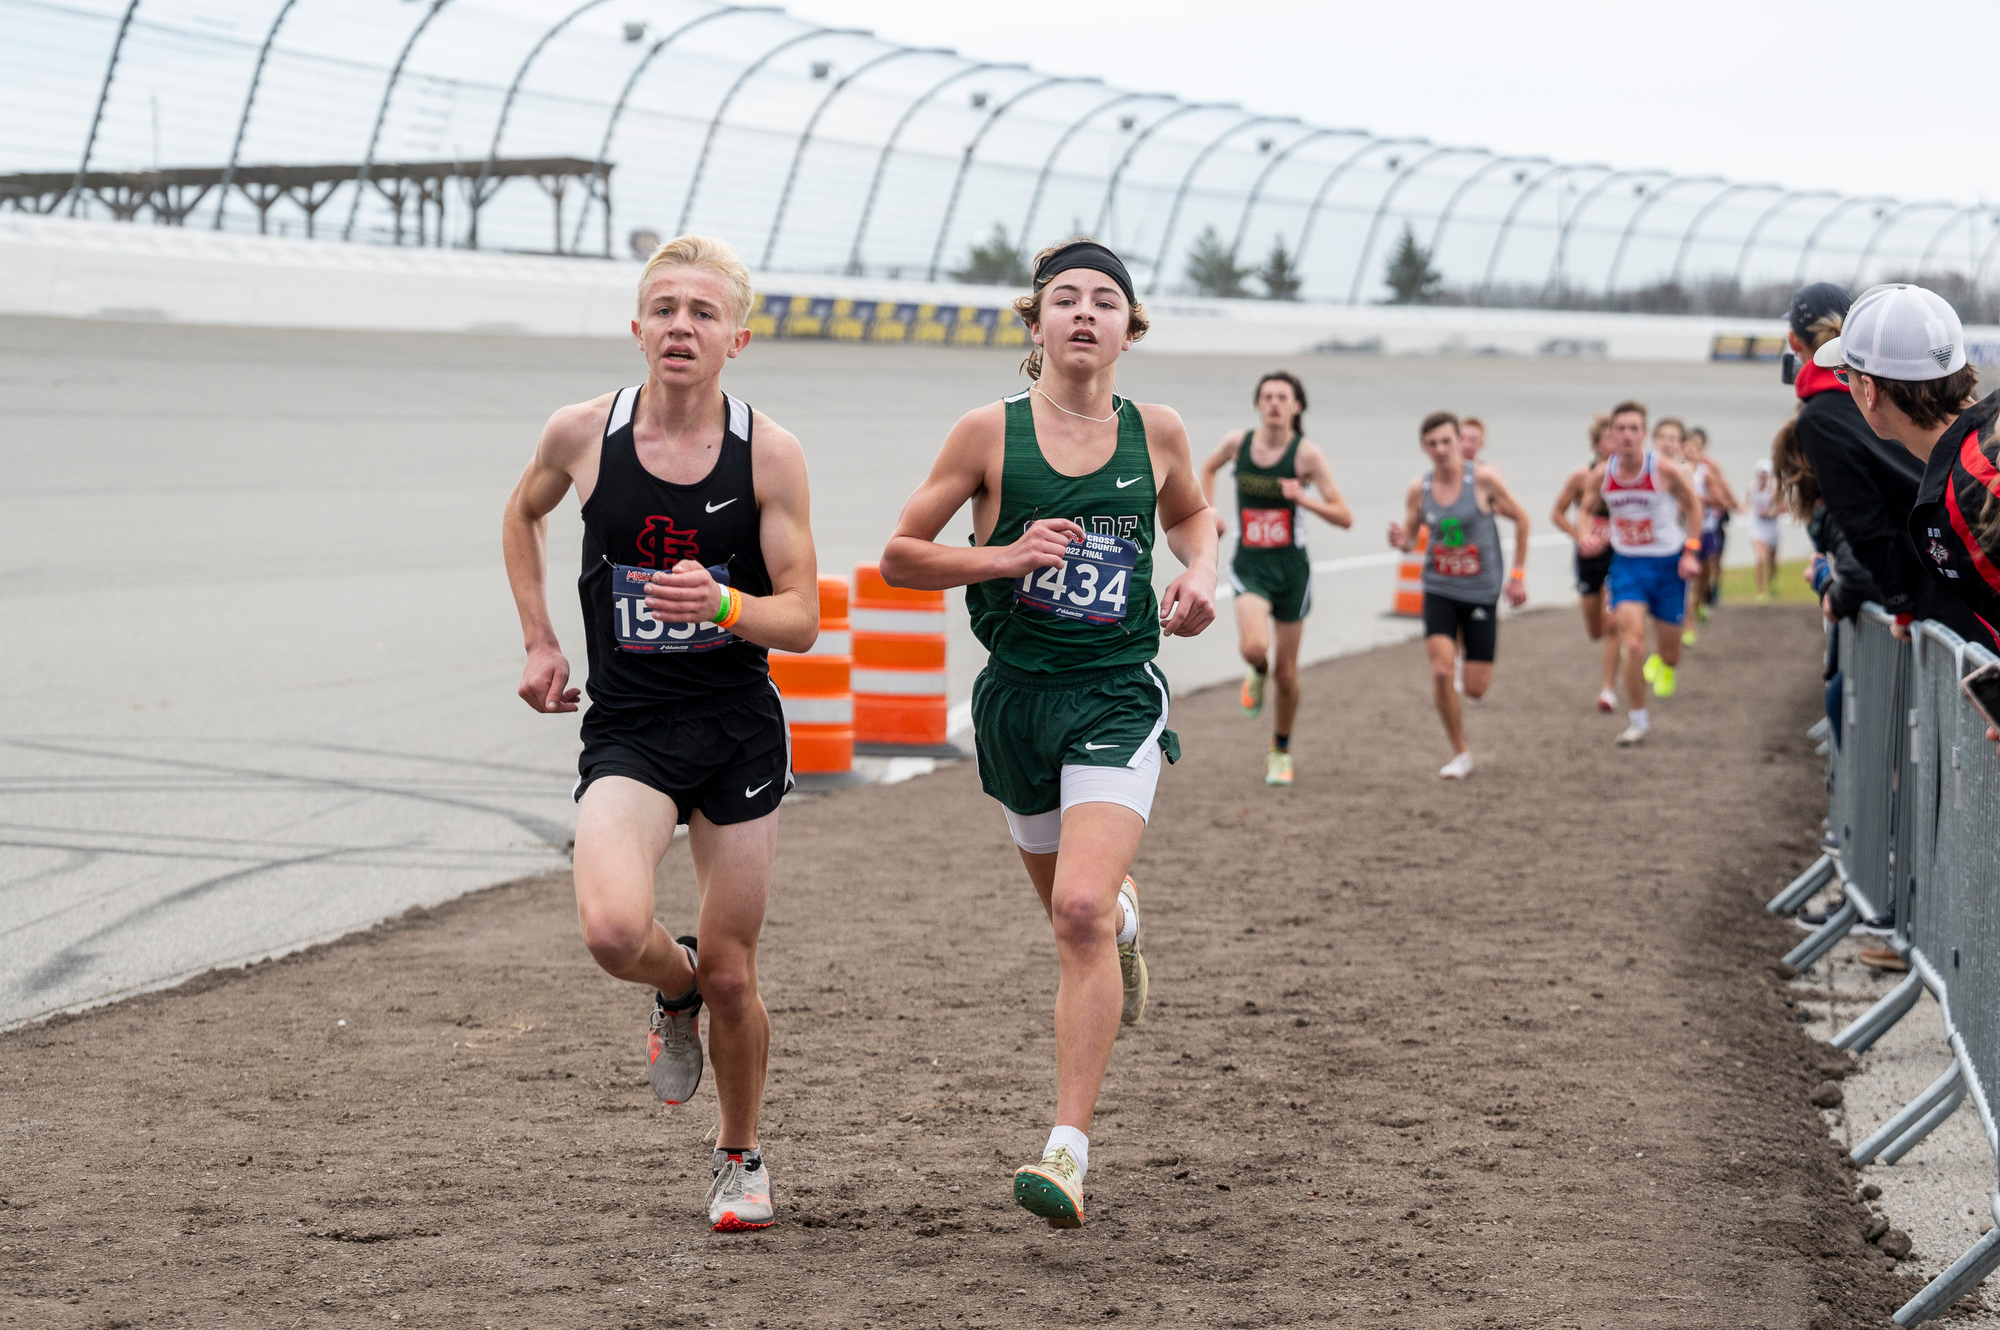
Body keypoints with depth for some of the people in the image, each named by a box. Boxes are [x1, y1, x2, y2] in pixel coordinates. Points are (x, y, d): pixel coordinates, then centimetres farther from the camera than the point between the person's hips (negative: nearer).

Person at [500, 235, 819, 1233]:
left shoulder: (769, 453, -8)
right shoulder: (582, 433, -5)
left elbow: (801, 620, -6)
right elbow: (521, 514, 19)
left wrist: (722, 604, -26)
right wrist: (540, 643, 12)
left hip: (739, 729, 0)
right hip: (626, 730, 0)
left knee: (730, 974, 6)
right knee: (613, 931, -25)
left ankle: (739, 1157, 33)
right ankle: (675, 990, 13)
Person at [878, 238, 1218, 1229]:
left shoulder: (1155, 433, 2)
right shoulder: (991, 432, -4)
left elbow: (1190, 514, 24)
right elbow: (899, 557, 0)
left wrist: (1200, 574, 3)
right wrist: (1007, 557, -15)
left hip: (1119, 696, -1)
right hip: (1016, 693, 1)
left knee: (1079, 911, -19)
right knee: (1074, 906, 18)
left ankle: (1069, 1151, -18)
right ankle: (1125, 917, 59)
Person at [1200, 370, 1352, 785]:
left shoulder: (1306, 453, -10)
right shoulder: (1237, 442, -3)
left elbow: (1344, 517, -10)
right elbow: (1208, 469, 22)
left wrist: (1304, 499, -26)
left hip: (1291, 567, 0)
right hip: (1250, 565, 0)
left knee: (1285, 672, 8)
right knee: (1254, 647, -27)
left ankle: (1281, 751, 32)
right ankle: (1257, 674, 12)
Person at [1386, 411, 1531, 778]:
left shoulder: (1483, 479, -11)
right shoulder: (1419, 489, -3)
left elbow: (1520, 519, 1)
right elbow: (1410, 538, 7)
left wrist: (1518, 574, 0)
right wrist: (1401, 541, -18)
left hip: (1482, 592, -1)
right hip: (1439, 591, 1)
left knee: (1475, 689, -1)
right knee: (1441, 671, -18)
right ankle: (1460, 754, -1)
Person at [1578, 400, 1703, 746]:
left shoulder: (1665, 470, -15)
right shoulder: (1603, 475, -7)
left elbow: (1693, 507, 0)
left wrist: (1691, 551, -7)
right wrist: (1587, 536, -7)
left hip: (1668, 565, -1)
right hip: (1627, 563, 1)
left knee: (1669, 652, 9)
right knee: (1633, 644, -17)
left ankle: (1662, 664, 49)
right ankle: (1637, 718, -3)